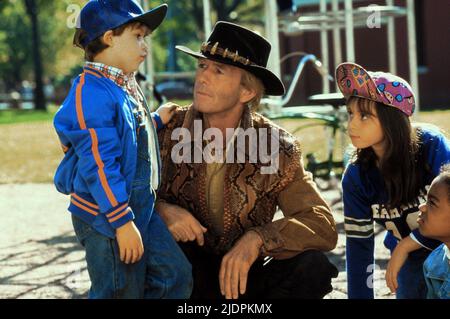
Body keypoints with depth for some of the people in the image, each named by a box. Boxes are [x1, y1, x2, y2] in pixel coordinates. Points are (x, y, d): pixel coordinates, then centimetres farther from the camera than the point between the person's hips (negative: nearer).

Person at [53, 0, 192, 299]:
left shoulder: (127, 88, 11)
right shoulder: (92, 93, -20)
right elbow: (98, 165, -24)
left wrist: (156, 121, 20)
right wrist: (122, 222, -24)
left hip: (140, 208, 10)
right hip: (107, 217, -10)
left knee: (177, 276, 10)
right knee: (121, 293, -2)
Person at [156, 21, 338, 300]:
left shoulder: (276, 147, -9)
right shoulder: (166, 129, -8)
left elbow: (323, 227, -16)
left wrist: (256, 240, -32)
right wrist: (161, 210, -27)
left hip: (244, 276, 1)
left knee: (312, 266, -26)